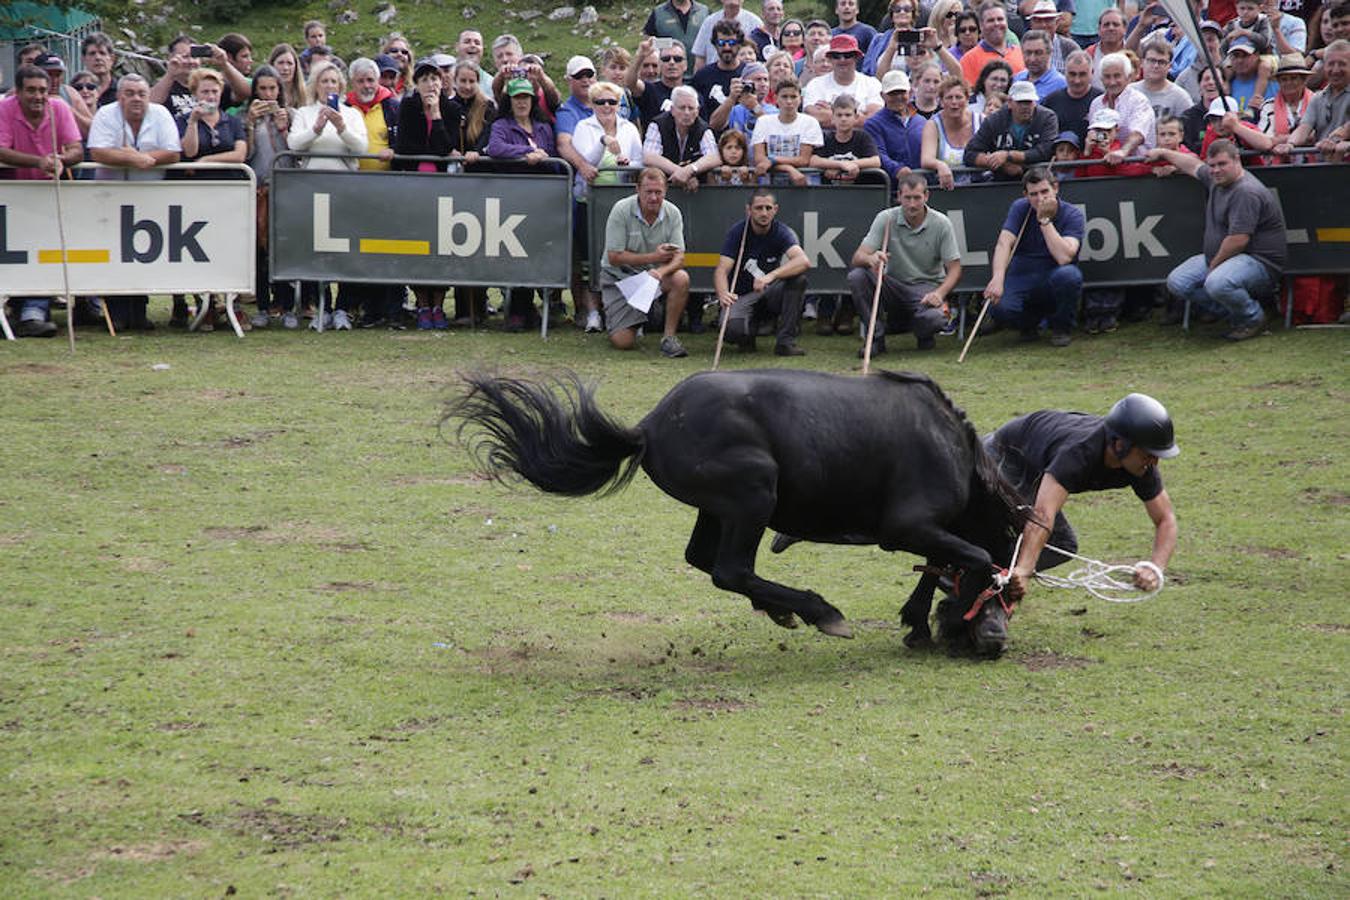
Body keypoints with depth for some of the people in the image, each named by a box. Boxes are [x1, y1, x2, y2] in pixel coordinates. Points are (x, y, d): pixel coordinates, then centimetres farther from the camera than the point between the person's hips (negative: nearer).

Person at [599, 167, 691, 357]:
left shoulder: (673, 213, -7)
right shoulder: (621, 210, -16)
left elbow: (679, 258, -12)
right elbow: (614, 257, -17)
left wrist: (661, 271, -35)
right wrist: (653, 257, -18)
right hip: (619, 277, -3)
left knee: (681, 278, -31)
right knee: (623, 341, -14)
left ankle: (669, 336, -15)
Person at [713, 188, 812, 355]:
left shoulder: (781, 232, -10)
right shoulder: (737, 233, -11)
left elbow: (804, 261, -28)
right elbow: (721, 270, -21)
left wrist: (771, 276, -45)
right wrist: (723, 294, -45)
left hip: (769, 294, 2)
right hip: (741, 297, -2)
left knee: (798, 278, -27)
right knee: (734, 330, -34)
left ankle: (785, 340, -20)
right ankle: (750, 327, 6)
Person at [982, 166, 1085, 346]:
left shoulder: (1073, 215, -10)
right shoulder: (1020, 208, -3)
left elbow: (1064, 257, -26)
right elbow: (1004, 243, -18)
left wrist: (1045, 219, -25)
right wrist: (998, 278, -35)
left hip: (1053, 281, -1)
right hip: (1022, 276, 1)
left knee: (1068, 275, -37)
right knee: (1000, 309, -30)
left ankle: (1061, 327, -5)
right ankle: (1030, 322, 10)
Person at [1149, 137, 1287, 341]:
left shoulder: (1247, 192, -21)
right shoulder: (1215, 180, 10)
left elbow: (1238, 240, -25)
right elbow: (1193, 166, 33)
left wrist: (1213, 266, -14)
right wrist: (1162, 153, 44)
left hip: (1259, 262, -10)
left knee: (1217, 283, -38)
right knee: (1177, 282, -1)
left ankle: (1253, 319, -8)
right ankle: (1234, 314, 4)